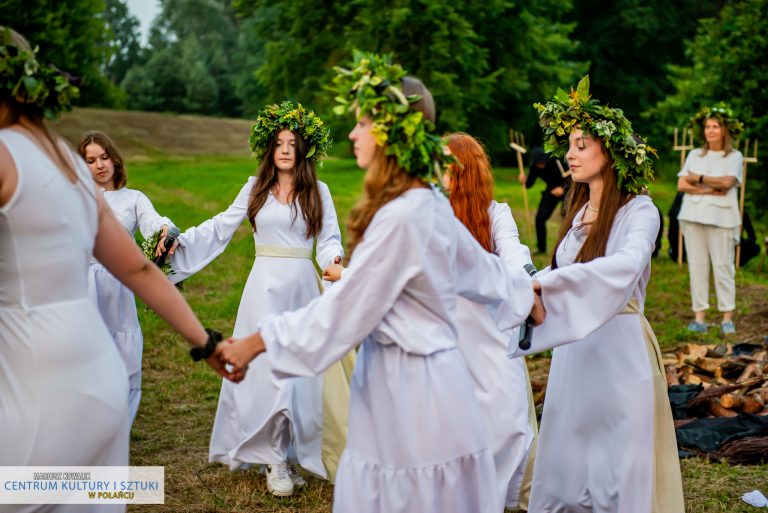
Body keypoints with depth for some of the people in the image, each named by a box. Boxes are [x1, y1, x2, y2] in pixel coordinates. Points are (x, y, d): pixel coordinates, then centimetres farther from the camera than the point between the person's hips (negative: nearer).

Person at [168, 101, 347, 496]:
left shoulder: (318, 192, 5)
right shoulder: (255, 188, 7)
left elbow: (329, 240, 1)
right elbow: (220, 228, 14)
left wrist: (334, 260, -21)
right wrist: (180, 241, 5)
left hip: (301, 287, 0)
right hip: (265, 286, 0)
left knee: (300, 370, 1)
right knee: (265, 367, -6)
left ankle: (291, 452, 14)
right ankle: (275, 460, 3)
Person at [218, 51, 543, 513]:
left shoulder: (399, 217, -22)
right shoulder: (432, 205, 5)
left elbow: (343, 310, -19)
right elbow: (482, 268, 19)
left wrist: (256, 342, -12)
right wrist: (527, 294, 37)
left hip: (407, 385, -9)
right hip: (425, 376, 9)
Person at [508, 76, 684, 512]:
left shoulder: (639, 211, -12)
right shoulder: (580, 209, 11)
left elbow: (626, 265, -32)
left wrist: (543, 281, -39)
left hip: (619, 349, -7)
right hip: (574, 349, 7)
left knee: (618, 467, 2)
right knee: (566, 460, 12)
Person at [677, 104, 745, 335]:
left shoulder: (735, 157, 6)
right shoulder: (694, 155, 14)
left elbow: (727, 182, -11)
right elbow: (681, 185, 4)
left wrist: (699, 179, -2)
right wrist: (709, 190, -8)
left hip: (721, 218, -3)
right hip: (693, 216, 3)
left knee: (723, 266, -4)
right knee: (697, 266, 1)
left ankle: (727, 318, 2)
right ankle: (699, 316, 4)